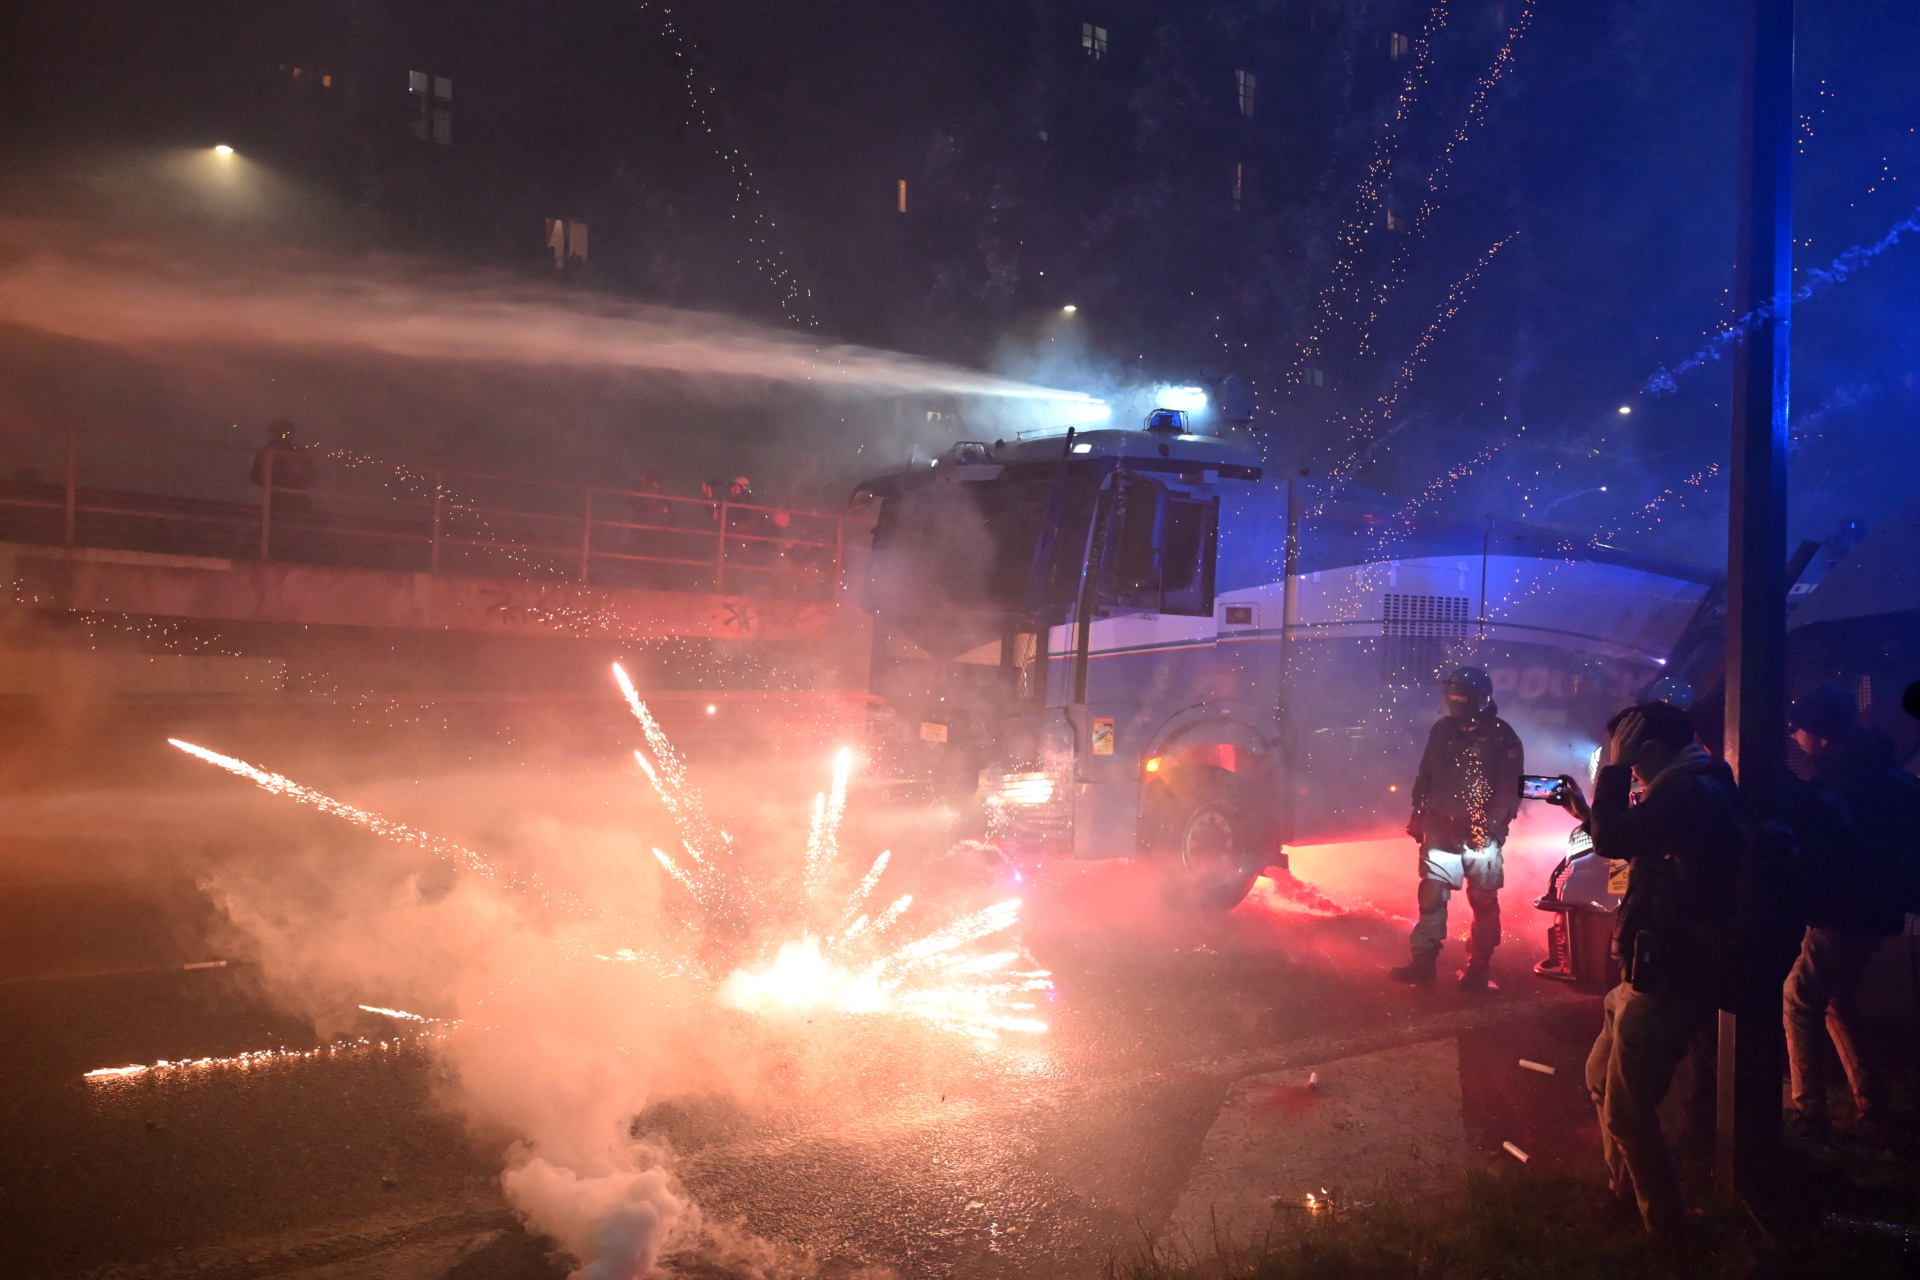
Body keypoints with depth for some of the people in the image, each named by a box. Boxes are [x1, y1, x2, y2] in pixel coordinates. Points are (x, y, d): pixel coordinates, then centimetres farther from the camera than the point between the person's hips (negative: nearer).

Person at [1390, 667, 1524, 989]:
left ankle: (1477, 970, 12)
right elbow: (1425, 776, 17)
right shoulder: (1442, 729, 8)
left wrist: (1490, 826, -17)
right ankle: (1423, 962, 4)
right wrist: (1418, 815, 14)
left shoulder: (1502, 737, -5)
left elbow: (1509, 789, -8)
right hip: (1441, 829, 3)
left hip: (1480, 836, -3)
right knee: (1432, 896, 0)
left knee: (1483, 902, 2)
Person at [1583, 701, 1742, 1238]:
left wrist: (1615, 767, -14)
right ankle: (1625, 1190, 39)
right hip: (1653, 974, 11)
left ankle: (1665, 1224, 16)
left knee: (1627, 1113, -1)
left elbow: (1610, 840, -24)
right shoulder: (1697, 787, 12)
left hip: (1665, 986, -11)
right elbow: (1625, 838, 19)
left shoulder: (1687, 792, -21)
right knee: (1602, 1076, 24)